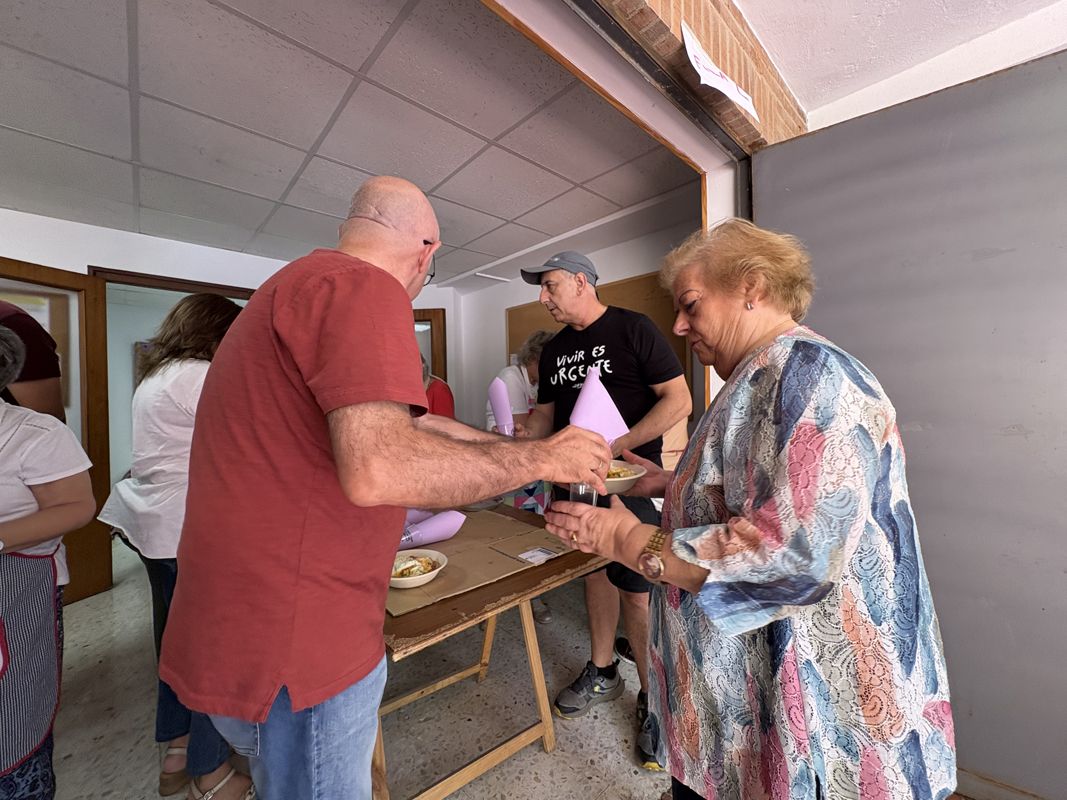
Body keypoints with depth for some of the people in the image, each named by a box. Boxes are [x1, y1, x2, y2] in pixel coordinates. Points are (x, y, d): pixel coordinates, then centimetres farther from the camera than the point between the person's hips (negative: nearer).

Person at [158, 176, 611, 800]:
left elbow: (409, 423, 14)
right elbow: (377, 468, -34)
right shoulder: (363, 287, -19)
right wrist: (538, 459, -20)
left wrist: (519, 448, 16)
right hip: (291, 648, -9)